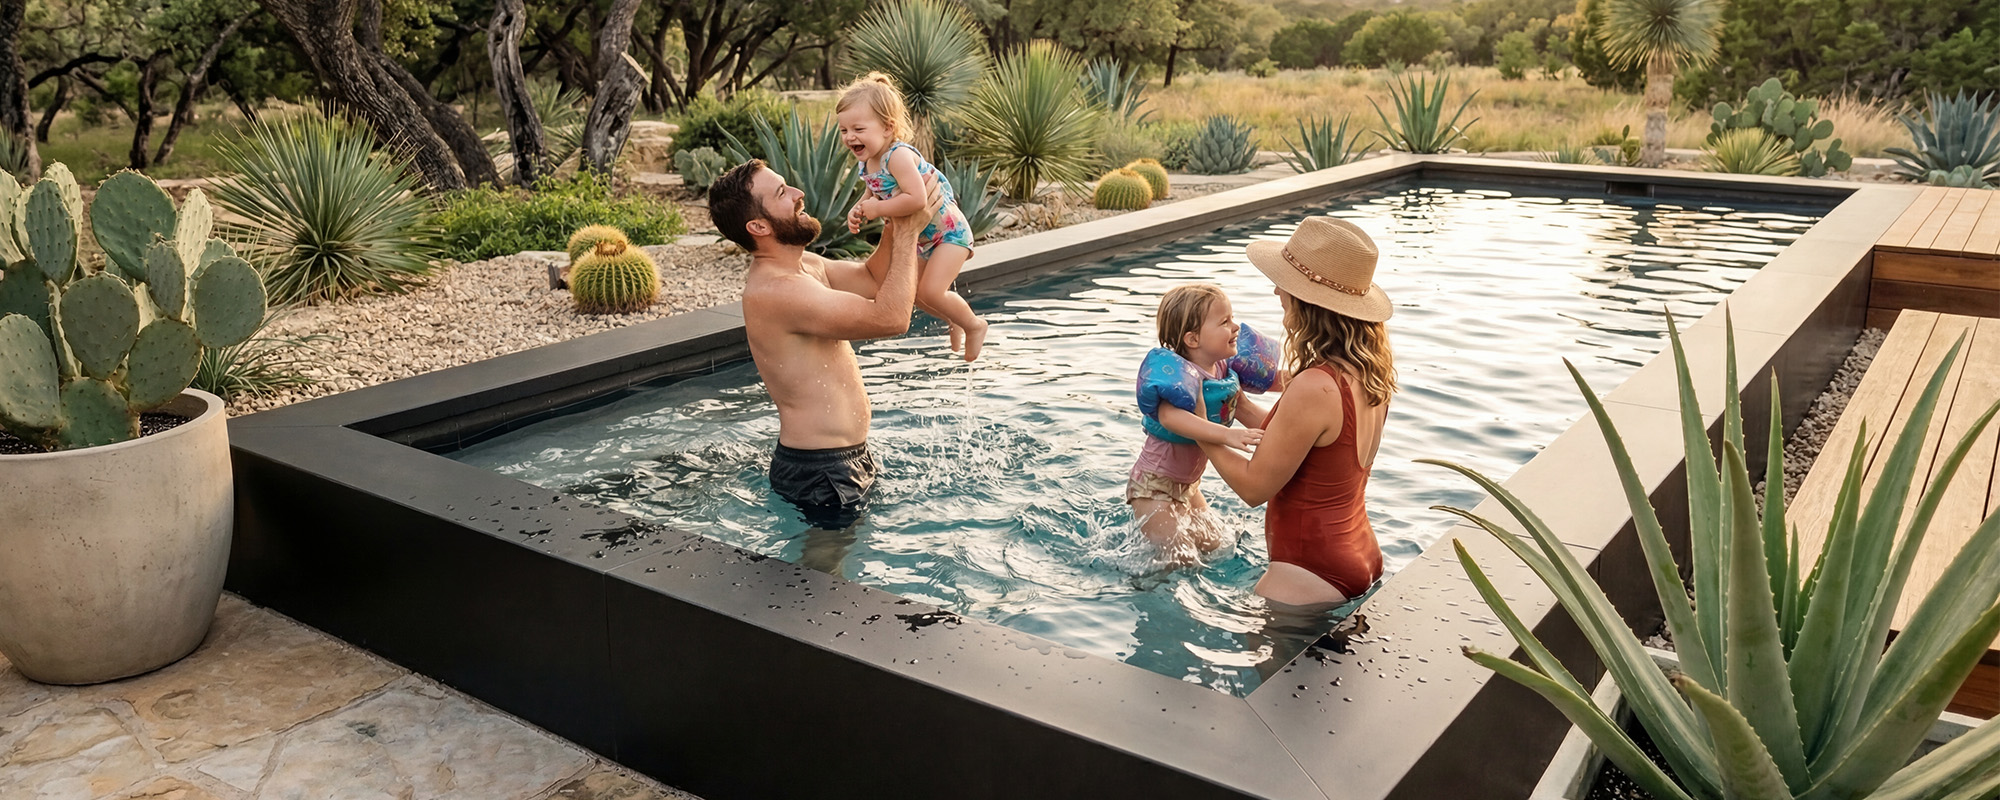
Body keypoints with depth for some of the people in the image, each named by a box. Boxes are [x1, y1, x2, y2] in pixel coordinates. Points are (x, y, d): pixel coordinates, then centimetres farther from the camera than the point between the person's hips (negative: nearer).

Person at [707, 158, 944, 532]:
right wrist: (907, 231, -18)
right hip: (821, 471, -10)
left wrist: (896, 223, -2)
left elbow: (873, 280, 15)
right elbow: (890, 317, -28)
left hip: (846, 456, 10)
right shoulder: (775, 290, -26)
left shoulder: (805, 265, 7)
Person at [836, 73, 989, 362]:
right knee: (912, 292, 16)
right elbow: (875, 195, 12)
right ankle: (955, 322, 42)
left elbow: (916, 198, -44)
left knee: (931, 291, -18)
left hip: (949, 231, -10)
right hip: (921, 237, 10)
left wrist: (878, 209, -33)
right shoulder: (866, 163, -4)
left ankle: (974, 325, 10)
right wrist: (859, 210, -11)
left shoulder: (898, 156, -32)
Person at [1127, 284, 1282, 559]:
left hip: (1188, 484, 9)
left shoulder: (1225, 370, -4)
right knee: (1180, 558, -8)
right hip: (1154, 486, -9)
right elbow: (1170, 416, -50)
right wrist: (1226, 435, -59)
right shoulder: (1181, 374, -30)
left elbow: (1243, 408, 11)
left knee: (1211, 544, 18)